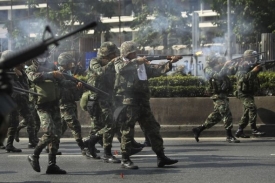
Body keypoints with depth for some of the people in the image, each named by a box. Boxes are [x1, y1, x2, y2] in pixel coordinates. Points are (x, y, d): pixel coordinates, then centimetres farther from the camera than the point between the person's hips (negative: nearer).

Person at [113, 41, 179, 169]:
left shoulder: (141, 64, 17)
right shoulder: (119, 63, 2)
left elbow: (156, 72, 11)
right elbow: (121, 68, -22)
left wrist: (170, 63, 0)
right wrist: (136, 61, -24)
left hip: (143, 103, 6)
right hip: (128, 102, -6)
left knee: (153, 129, 6)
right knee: (127, 130, -5)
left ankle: (161, 157, 11)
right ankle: (125, 160, 2)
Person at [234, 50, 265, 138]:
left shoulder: (251, 67, 16)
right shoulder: (242, 67, -10)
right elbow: (242, 78, -26)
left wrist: (258, 70, -6)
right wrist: (253, 71, -30)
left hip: (250, 93, 9)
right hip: (243, 93, -9)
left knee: (247, 112, 10)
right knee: (252, 108, -23)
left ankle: (239, 131, 16)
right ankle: (254, 129, -26)